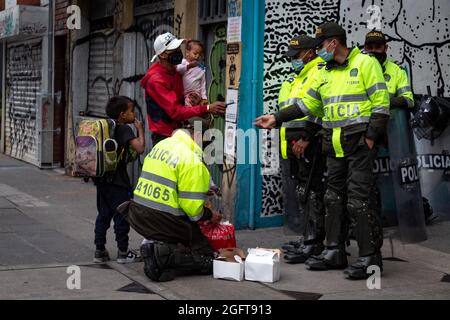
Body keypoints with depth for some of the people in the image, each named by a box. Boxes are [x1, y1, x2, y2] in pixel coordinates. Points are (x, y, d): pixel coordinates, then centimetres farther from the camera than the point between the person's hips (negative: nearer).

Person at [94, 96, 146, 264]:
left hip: (102, 179, 8)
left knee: (103, 214, 13)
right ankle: (123, 252, 9)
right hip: (118, 182, -8)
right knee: (121, 216, 2)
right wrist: (140, 129, -9)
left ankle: (99, 250, 17)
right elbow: (140, 148, -21)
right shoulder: (124, 129, -12)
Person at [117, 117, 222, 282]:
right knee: (206, 259, 3)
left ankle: (153, 244, 6)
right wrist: (210, 215, 3)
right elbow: (192, 207, -17)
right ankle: (162, 255, -17)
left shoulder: (161, 145, 11)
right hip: (165, 221, -8)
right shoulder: (192, 160, -15)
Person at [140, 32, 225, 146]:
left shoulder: (176, 71, 8)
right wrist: (207, 109, -30)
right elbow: (175, 111, -24)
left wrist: (194, 102, -2)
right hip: (164, 136, -8)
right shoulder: (156, 80, -19)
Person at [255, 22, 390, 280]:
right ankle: (335, 252, 20)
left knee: (358, 200, -10)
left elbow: (381, 102, -10)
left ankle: (371, 256, -3)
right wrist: (277, 119, 11)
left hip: (360, 143, -8)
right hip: (334, 145, 8)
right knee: (335, 198, 11)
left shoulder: (365, 63, -5)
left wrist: (371, 137, -15)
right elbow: (307, 104, 19)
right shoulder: (325, 73, 17)